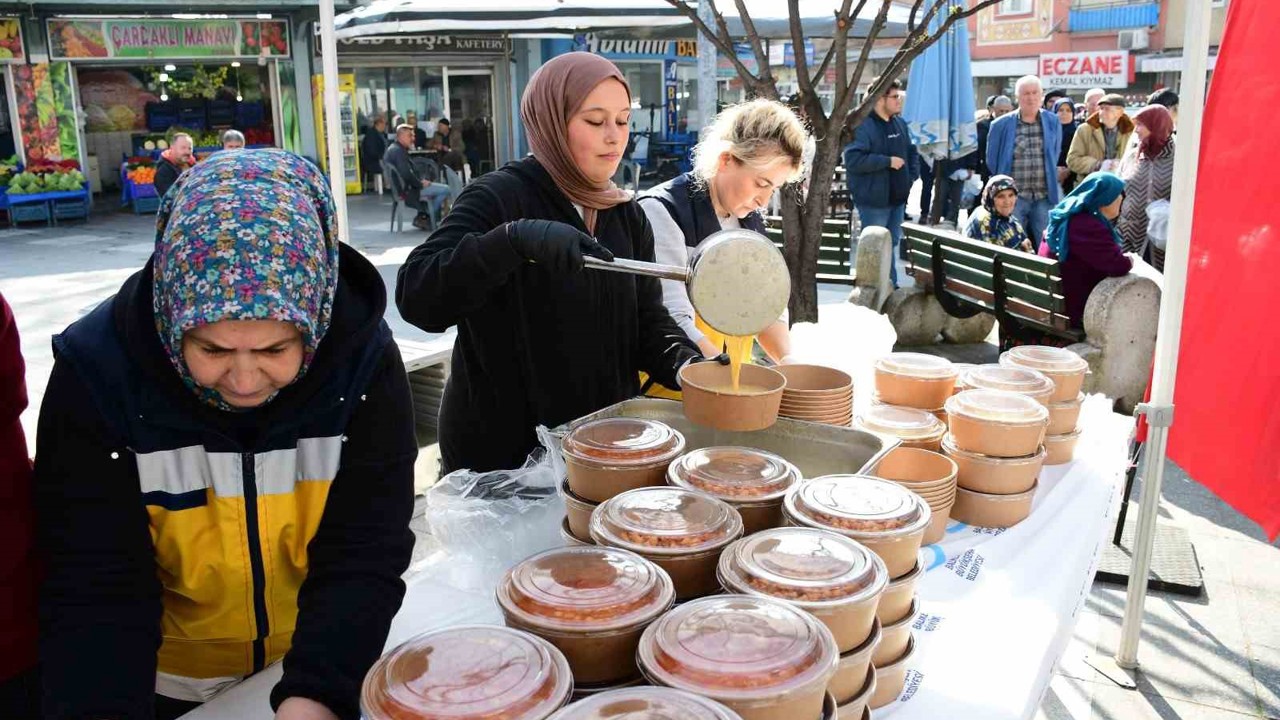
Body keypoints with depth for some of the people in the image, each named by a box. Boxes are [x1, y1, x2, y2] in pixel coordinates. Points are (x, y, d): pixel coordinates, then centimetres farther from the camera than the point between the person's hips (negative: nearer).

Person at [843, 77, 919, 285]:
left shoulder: (900, 123, 11)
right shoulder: (862, 125, -16)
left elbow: (912, 152, 23)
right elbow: (853, 159, -27)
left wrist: (912, 176, 6)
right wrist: (888, 161, -21)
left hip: (898, 198, 8)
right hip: (874, 200, -8)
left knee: (892, 245, 18)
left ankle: (891, 286, 30)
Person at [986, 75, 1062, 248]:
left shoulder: (1053, 122, 6)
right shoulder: (1001, 125, -1)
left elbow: (1055, 155, 16)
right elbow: (992, 160, 6)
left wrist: (1047, 178, 14)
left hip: (1044, 197, 2)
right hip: (1014, 196, -2)